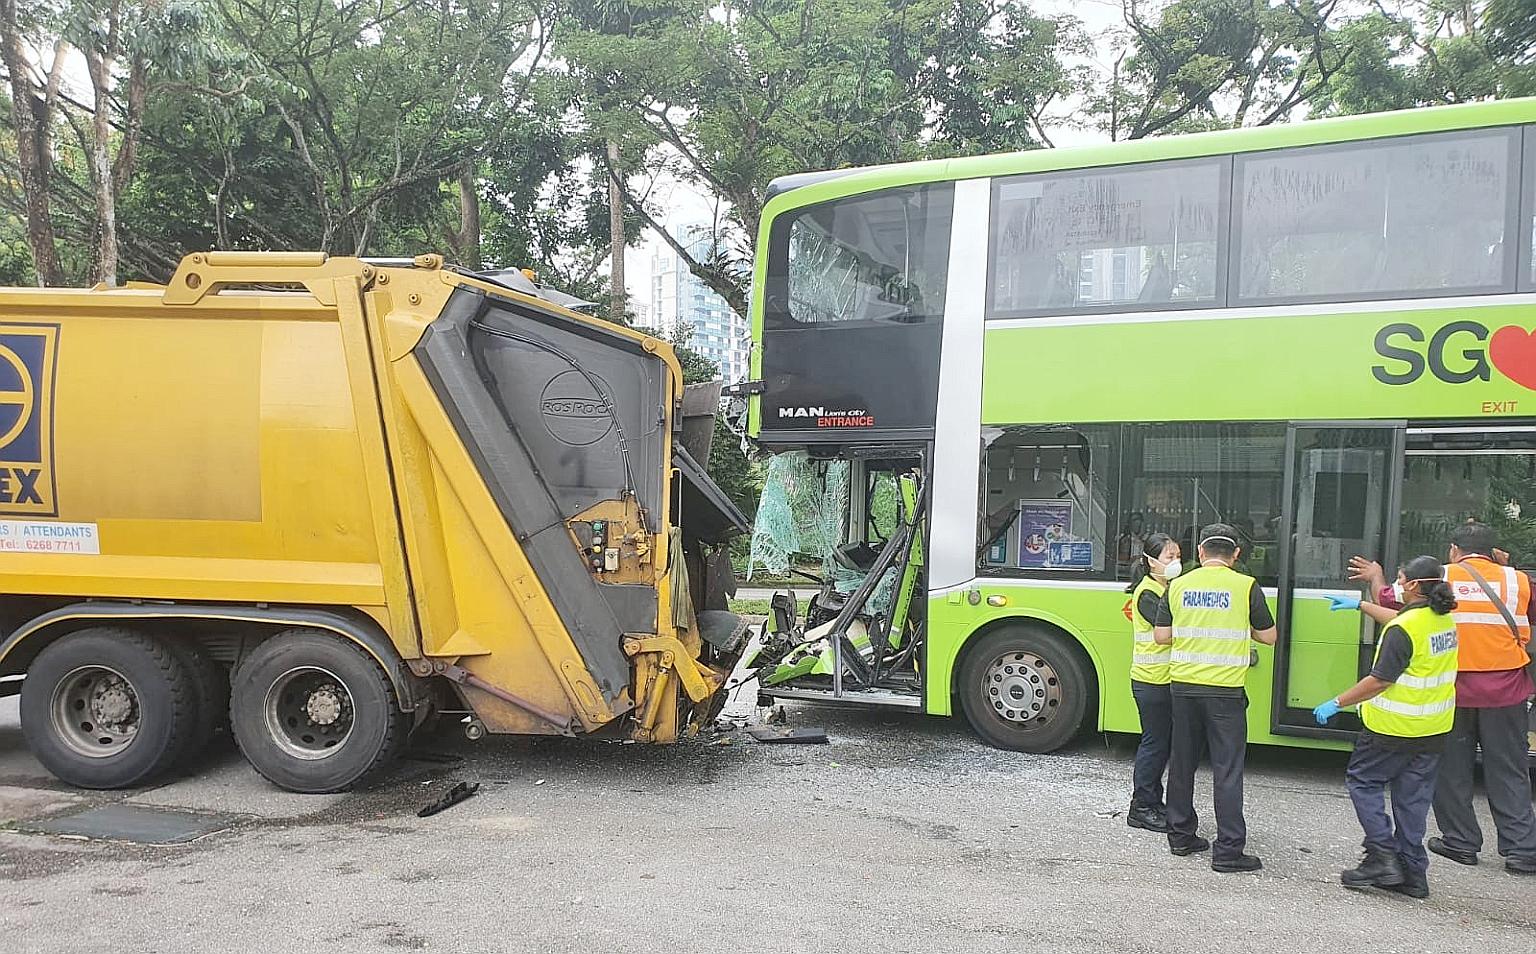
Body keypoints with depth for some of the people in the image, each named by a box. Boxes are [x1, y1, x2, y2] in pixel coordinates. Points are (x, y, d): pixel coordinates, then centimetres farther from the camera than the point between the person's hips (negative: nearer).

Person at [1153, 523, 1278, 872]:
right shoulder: (1246, 586, -6)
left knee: (1182, 763, 14)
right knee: (1227, 770, 1)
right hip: (1225, 690, -3)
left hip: (1183, 686, 3)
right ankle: (1228, 851, 3)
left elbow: (1161, 635, 4)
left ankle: (1181, 836, 24)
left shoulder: (1178, 585, 2)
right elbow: (1268, 636, 2)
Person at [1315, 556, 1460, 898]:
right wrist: (1361, 605, 33)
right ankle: (1412, 873, 18)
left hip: (1395, 727, -8)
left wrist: (1337, 703, -13)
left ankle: (1383, 855, 3)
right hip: (1434, 728, 8)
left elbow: (1380, 681, -21)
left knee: (1363, 780, 9)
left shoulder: (1403, 630, -21)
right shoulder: (1445, 620, 5)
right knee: (1414, 796, 13)